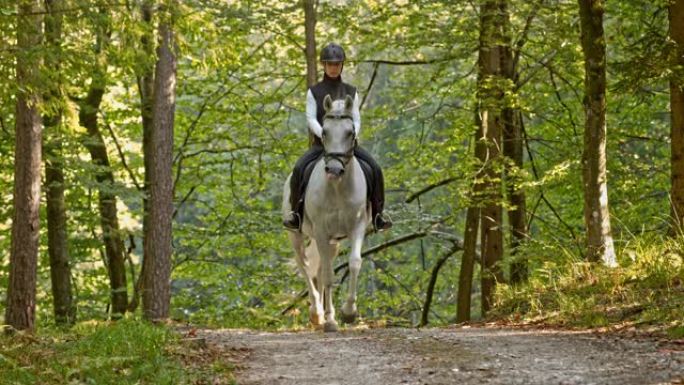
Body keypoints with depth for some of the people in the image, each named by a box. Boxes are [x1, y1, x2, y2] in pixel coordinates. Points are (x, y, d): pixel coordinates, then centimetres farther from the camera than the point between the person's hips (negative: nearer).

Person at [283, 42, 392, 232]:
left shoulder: (351, 92, 10)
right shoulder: (314, 92, 4)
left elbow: (356, 120, 6)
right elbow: (311, 119, -5)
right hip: (321, 144, -1)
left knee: (375, 168, -23)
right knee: (299, 169, -30)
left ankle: (377, 214, -15)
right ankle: (296, 212, -19)